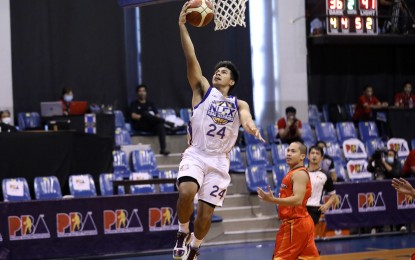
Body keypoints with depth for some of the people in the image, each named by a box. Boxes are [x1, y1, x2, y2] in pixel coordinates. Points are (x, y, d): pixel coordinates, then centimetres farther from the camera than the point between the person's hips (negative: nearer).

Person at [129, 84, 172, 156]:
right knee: (145, 113, -34)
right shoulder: (134, 104, 13)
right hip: (139, 125, -3)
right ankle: (165, 122, -31)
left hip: (150, 125, 3)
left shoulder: (150, 104, 23)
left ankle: (163, 149, -44)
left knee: (160, 125, -32)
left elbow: (157, 115, 13)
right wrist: (142, 117, -17)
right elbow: (134, 116, -3)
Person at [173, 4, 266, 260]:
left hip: (219, 161, 2)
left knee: (206, 213, 2)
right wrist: (183, 26, -13)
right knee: (187, 191, -30)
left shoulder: (238, 104, 11)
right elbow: (191, 58, -2)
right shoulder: (203, 90, 8)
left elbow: (246, 119, -12)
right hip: (195, 154, -2)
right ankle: (183, 233, -3)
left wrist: (252, 128, -38)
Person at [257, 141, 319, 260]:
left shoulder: (300, 174, -15)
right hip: (295, 222, 11)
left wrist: (273, 200, -35)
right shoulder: (293, 173, 17)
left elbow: (297, 200, -28)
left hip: (295, 224, -11)